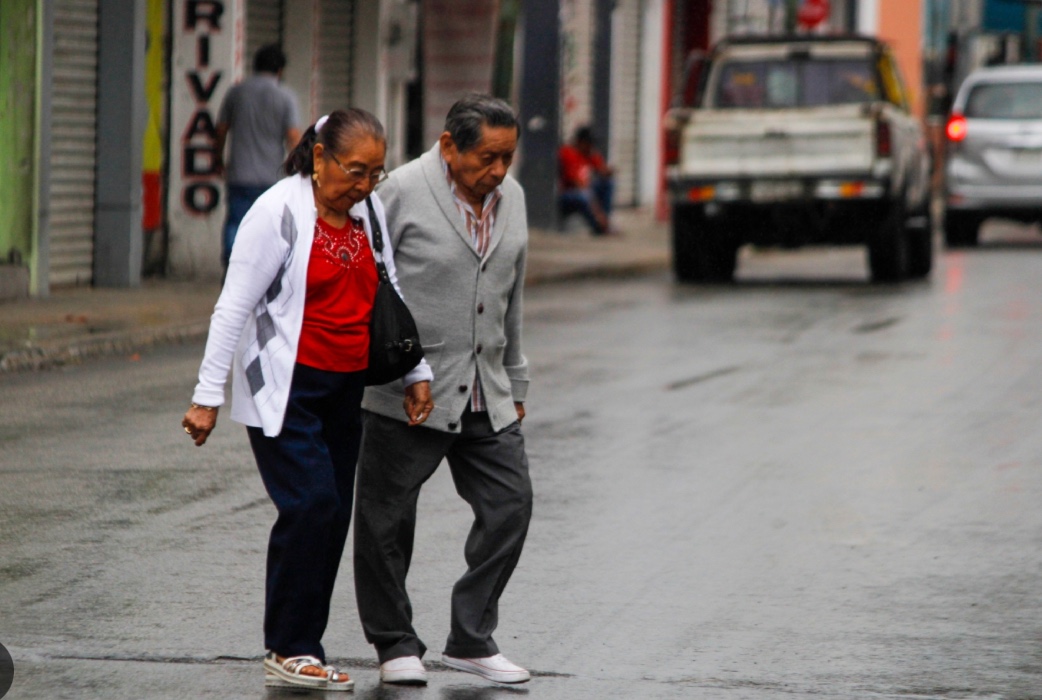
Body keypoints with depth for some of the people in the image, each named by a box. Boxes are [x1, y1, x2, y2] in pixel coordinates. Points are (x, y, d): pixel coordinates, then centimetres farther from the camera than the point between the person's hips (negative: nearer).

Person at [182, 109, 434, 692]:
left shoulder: (370, 212, 8)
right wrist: (208, 396, -12)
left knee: (333, 514, 3)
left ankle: (299, 650, 10)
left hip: (344, 388, 7)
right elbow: (234, 308, -10)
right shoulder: (280, 213, -11)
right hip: (284, 388, -7)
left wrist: (416, 372, 15)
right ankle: (289, 651, -7)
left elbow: (389, 295, 20)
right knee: (312, 505, -15)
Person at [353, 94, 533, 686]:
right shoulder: (401, 193, -11)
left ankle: (472, 639, 9)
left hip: (486, 396, 6)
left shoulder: (511, 197, 9)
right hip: (406, 392, -6)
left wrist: (515, 387, 21)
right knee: (387, 519, 2)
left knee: (511, 503, 0)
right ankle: (396, 643, 16)